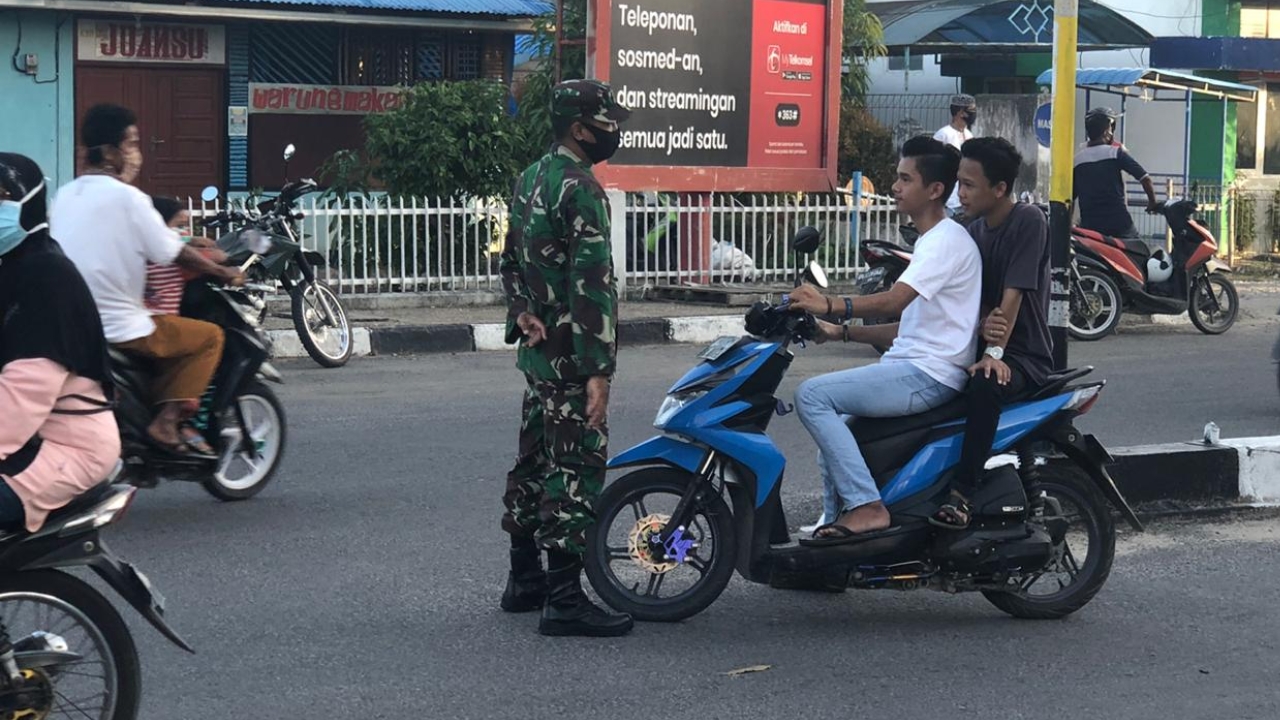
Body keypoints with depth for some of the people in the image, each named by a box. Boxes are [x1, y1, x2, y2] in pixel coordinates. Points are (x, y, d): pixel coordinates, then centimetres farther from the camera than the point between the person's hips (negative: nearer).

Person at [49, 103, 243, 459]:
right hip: (118, 328, -8)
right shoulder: (127, 197, -13)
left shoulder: (66, 194, 10)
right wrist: (224, 272, 1)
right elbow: (175, 254, -12)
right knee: (209, 336, 5)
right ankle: (168, 421, -7)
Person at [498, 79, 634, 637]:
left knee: (534, 461, 15)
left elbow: (512, 262, 19)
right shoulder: (580, 189, -18)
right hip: (572, 356, -10)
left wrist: (522, 313, 2)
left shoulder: (529, 180, 13)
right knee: (574, 470, -8)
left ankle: (524, 579, 24)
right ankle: (564, 599, -8)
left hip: (537, 349, 10)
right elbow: (591, 285, -23)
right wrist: (599, 370, -24)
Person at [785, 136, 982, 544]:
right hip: (915, 369, 11)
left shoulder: (946, 240, -11)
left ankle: (866, 506, -24)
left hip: (928, 376, -11)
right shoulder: (931, 241, 23)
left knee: (812, 395, -20)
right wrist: (839, 332, 16)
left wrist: (829, 306, -30)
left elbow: (894, 300, -26)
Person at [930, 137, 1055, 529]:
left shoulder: (1028, 221, -12)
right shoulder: (975, 231, 11)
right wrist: (982, 323, -15)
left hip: (1024, 356, -8)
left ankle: (962, 493, -35)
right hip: (981, 347, 8)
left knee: (984, 386, -38)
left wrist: (994, 353, -27)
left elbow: (1014, 292, -20)